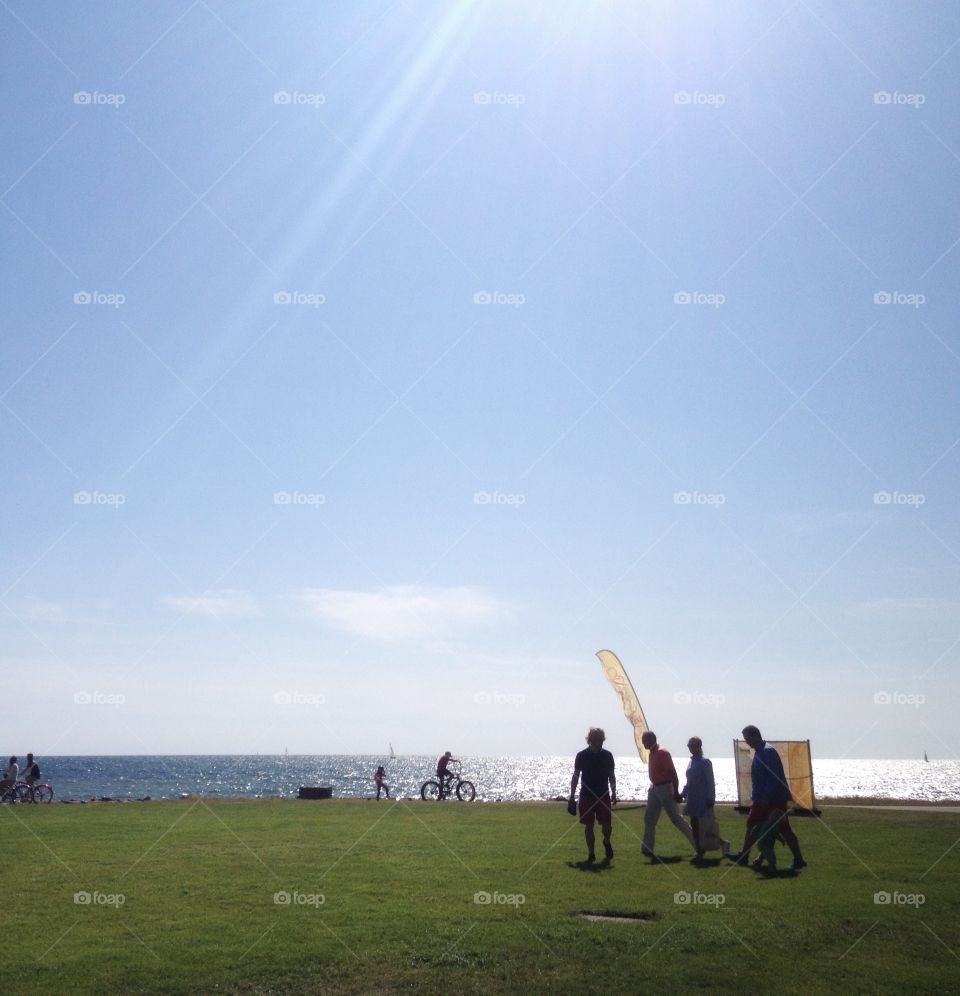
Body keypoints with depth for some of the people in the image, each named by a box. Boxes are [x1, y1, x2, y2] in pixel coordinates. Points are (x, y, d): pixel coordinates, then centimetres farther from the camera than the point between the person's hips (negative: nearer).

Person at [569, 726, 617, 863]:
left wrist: (613, 793, 2)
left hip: (603, 796, 1)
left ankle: (606, 842, 31)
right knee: (588, 826, 1)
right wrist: (572, 797, 0)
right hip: (586, 796, -1)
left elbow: (611, 776, 9)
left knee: (607, 826, -1)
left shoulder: (607, 755, 0)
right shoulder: (582, 756, -4)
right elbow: (575, 776, 1)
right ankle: (591, 853, 14)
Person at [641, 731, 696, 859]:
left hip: (665, 788, -9)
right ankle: (647, 848, 9)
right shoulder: (652, 753, 9)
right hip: (655, 788, 9)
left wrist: (676, 792, -21)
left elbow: (672, 773, -19)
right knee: (649, 818, 6)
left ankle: (697, 843, 12)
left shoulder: (662, 753, -18)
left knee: (676, 818, -1)